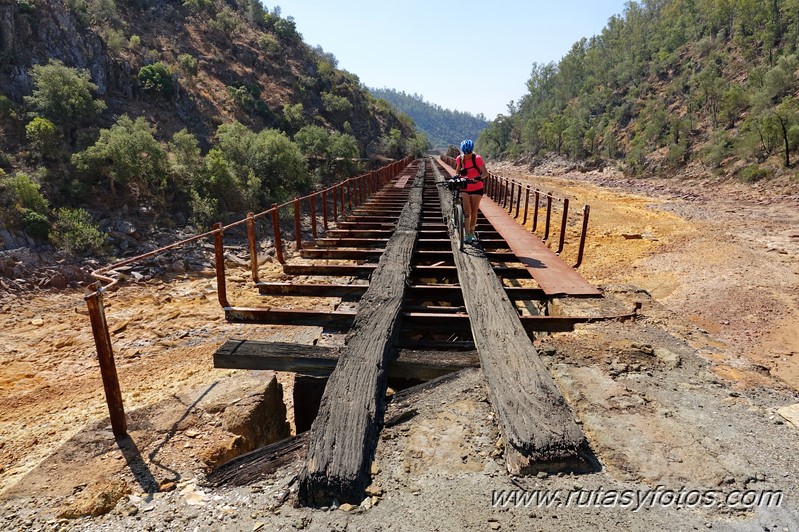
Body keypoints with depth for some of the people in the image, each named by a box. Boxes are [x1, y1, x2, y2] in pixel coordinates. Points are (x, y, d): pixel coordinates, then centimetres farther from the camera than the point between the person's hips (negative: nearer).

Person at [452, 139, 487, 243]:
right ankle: (467, 234, -11)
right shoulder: (459, 159, -5)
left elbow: (485, 172, -21)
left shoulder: (477, 159, -15)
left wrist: (479, 177, -41)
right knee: (467, 211, -11)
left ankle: (472, 232, 24)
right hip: (464, 188, 1)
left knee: (474, 211, 6)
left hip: (477, 188, -1)